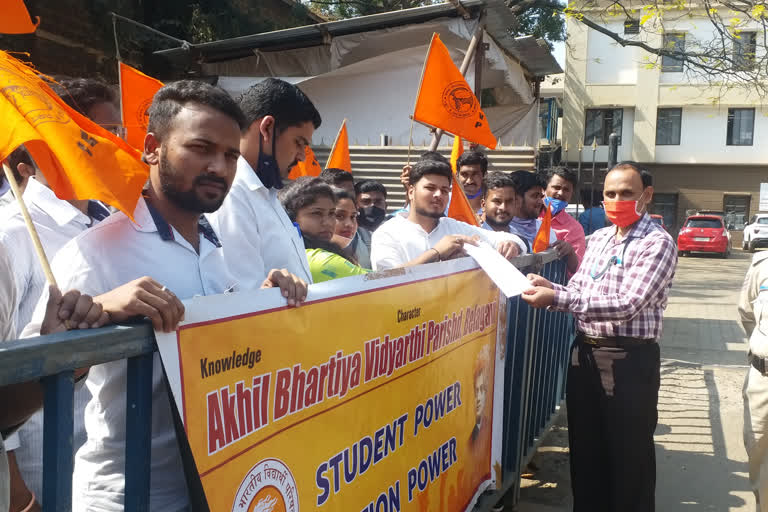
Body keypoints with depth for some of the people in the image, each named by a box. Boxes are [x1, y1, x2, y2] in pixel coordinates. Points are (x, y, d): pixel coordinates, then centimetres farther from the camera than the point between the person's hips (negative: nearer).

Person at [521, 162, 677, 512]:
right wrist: (549, 288, -8)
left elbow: (627, 305, -22)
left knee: (629, 456, 8)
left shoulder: (658, 243, -12)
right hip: (585, 355, 7)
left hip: (630, 361, -6)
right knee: (585, 449, 18)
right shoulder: (598, 238, 11)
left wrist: (556, 299, -26)